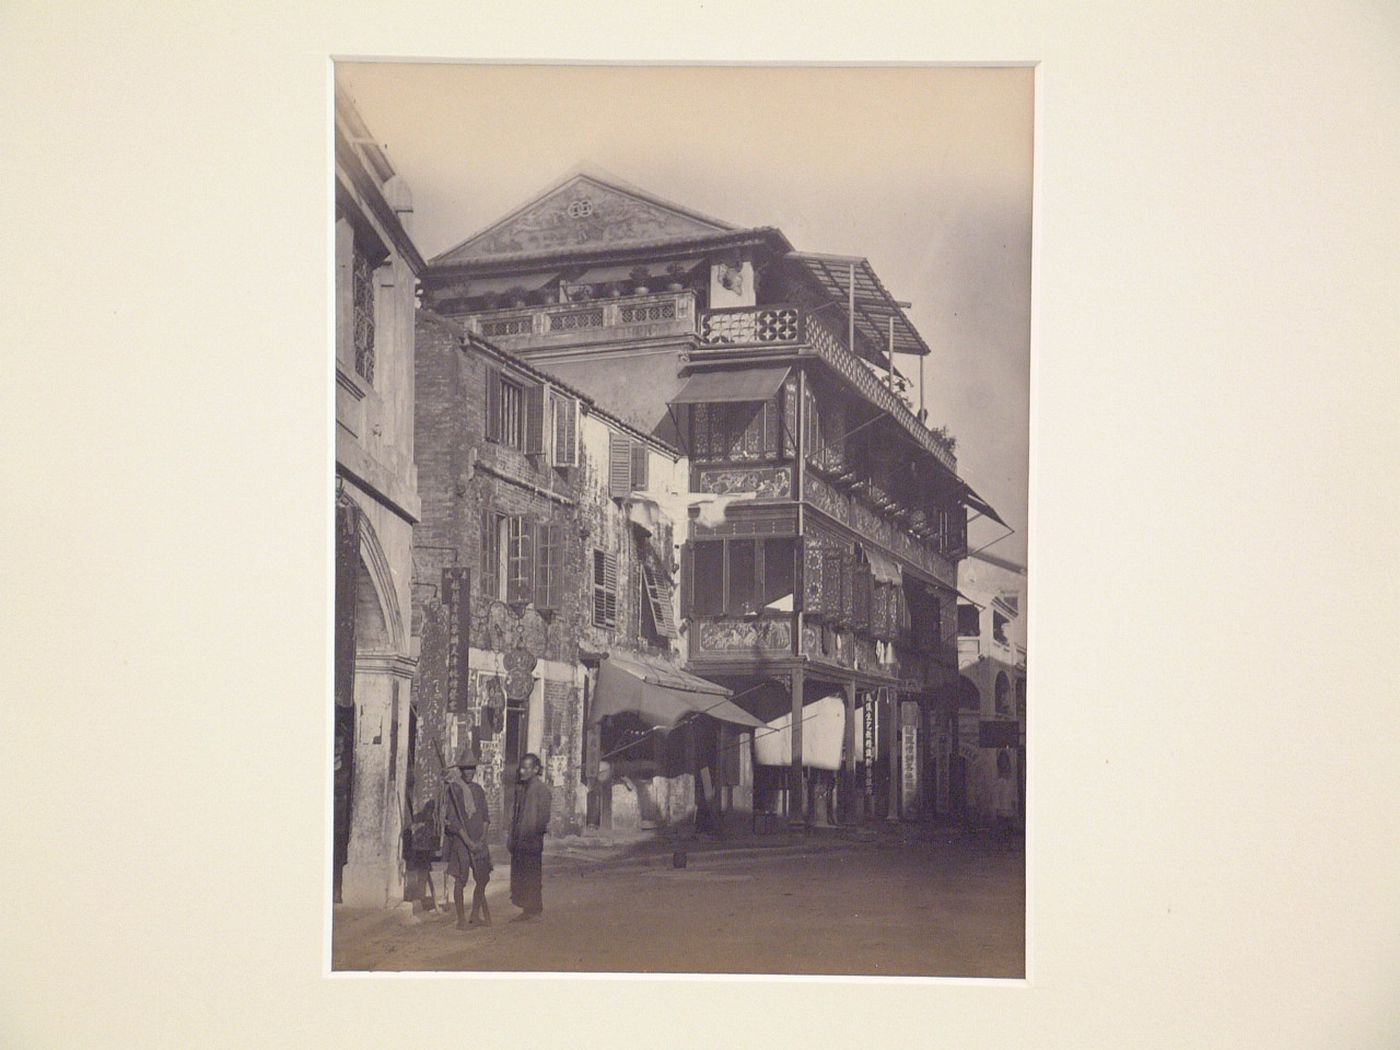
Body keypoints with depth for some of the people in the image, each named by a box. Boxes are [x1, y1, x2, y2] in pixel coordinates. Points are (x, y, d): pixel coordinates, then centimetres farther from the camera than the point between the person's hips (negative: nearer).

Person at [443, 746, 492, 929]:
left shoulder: (477, 789, 10)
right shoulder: (454, 789, -8)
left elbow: (485, 815, 11)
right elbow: (453, 819, -13)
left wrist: (483, 837, -4)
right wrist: (468, 841, -17)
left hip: (478, 841, 6)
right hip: (460, 839, -6)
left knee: (483, 878, 8)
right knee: (460, 880, -2)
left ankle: (475, 916, 20)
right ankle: (461, 919, 7)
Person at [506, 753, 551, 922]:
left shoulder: (541, 789, -10)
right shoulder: (520, 788, 14)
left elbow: (544, 816, -13)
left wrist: (534, 835, -15)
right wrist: (511, 835, 12)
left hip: (532, 840, -8)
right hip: (518, 840, 8)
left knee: (532, 877, -1)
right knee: (518, 876, 9)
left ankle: (534, 910, 6)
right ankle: (526, 910, 16)